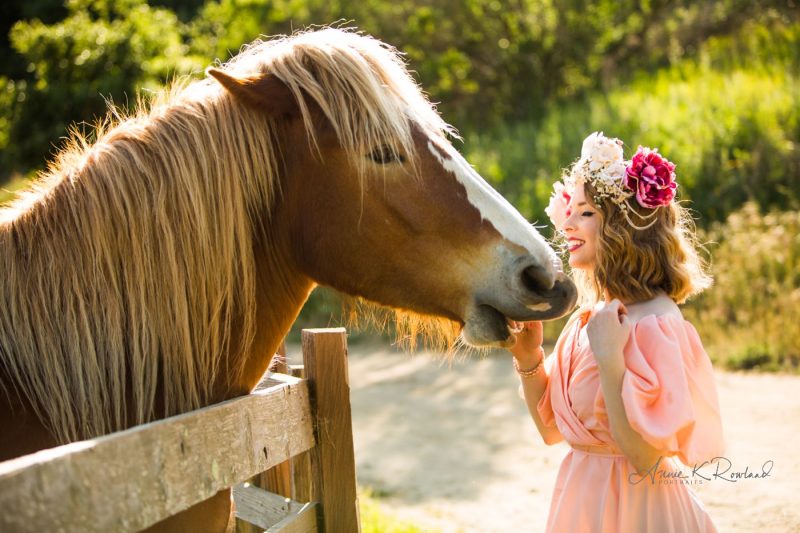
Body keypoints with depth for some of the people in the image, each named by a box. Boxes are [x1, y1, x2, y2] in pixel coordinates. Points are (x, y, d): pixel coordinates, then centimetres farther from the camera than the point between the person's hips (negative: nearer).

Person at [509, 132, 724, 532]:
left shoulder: (655, 323, -20)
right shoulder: (589, 317, 3)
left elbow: (648, 460, -24)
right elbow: (551, 428, 9)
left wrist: (609, 359, -26)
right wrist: (528, 359, -5)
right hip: (581, 501, 7)